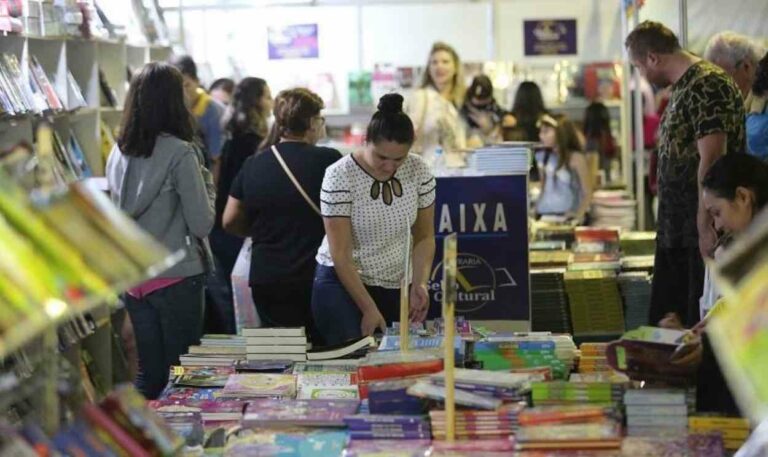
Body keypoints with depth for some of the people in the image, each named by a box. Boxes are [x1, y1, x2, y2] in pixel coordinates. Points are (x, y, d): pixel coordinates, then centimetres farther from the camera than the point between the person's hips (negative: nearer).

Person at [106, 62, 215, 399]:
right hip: (176, 277, -6)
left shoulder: (119, 152, 3)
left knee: (148, 371, 14)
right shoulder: (180, 153, -15)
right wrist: (205, 182, 1)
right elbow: (202, 224, -14)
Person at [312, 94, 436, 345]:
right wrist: (368, 309, -19)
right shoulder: (339, 176, -17)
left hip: (398, 286, 4)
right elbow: (340, 254, -16)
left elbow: (424, 237, 5)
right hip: (342, 283, -4)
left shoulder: (419, 171, -5)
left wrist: (419, 284, -11)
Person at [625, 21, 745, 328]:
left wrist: (706, 226, -25)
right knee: (663, 322, 12)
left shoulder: (706, 86, -15)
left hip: (701, 232, -10)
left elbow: (712, 159, -22)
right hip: (676, 230, 10)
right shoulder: (682, 87, 16)